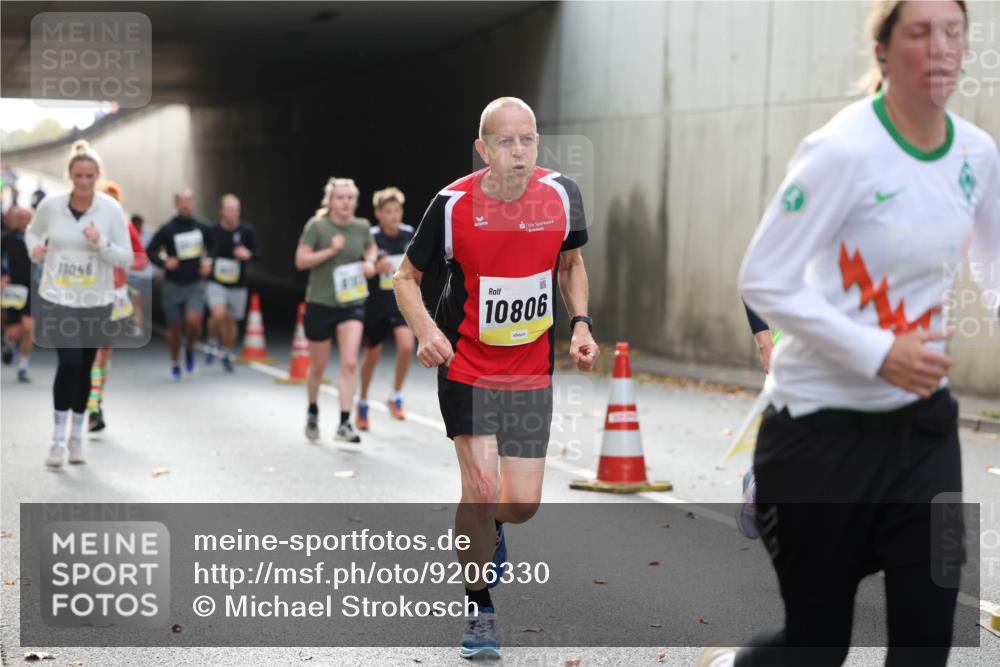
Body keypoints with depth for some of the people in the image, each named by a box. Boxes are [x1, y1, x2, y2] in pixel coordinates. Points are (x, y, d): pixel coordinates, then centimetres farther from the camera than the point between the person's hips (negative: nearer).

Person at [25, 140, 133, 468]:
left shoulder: (111, 209, -8)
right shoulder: (50, 205, -6)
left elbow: (127, 258, -6)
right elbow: (32, 231, 16)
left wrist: (101, 245, -23)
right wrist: (34, 248, -6)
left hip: (96, 302, 1)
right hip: (57, 299, -1)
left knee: (84, 367, 11)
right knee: (69, 363, -14)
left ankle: (77, 436, 28)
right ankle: (58, 439, -1)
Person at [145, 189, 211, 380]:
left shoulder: (202, 227, 3)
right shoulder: (167, 229, -6)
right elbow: (150, 251, -1)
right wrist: (164, 263, -19)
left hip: (195, 284, 1)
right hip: (173, 285, -1)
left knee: (193, 321, -19)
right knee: (175, 327, 7)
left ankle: (190, 350, 12)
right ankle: (175, 363, 29)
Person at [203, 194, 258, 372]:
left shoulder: (246, 230, -4)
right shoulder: (212, 230, -5)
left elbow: (256, 252, 6)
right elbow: (207, 250, 9)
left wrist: (248, 254, -17)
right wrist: (206, 261, -13)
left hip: (237, 285, 2)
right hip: (216, 282, -2)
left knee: (231, 321, 11)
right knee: (218, 315, -24)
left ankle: (227, 353, 35)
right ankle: (213, 342, 6)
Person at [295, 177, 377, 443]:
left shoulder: (362, 227, 1)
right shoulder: (317, 226, -10)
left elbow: (370, 248, 22)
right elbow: (300, 261, -12)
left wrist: (370, 262, 1)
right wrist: (330, 251, -23)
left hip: (352, 304, 2)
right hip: (320, 304, -2)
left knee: (350, 363, -14)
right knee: (318, 366, 12)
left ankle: (344, 424, -9)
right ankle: (312, 412, 39)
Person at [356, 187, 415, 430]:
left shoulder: (409, 234, -2)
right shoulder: (370, 237, -13)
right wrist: (375, 267, -27)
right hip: (376, 302, -2)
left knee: (407, 346, -21)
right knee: (372, 356, 12)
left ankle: (396, 396, 0)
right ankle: (363, 403, 36)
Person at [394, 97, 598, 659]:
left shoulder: (561, 195, -6)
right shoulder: (453, 205, -14)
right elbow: (407, 277, -2)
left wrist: (581, 324, -2)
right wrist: (425, 330, -20)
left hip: (532, 372, 3)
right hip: (466, 366, -3)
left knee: (523, 501, 1)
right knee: (482, 487, -11)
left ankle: (485, 531, 40)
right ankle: (479, 608, 12)